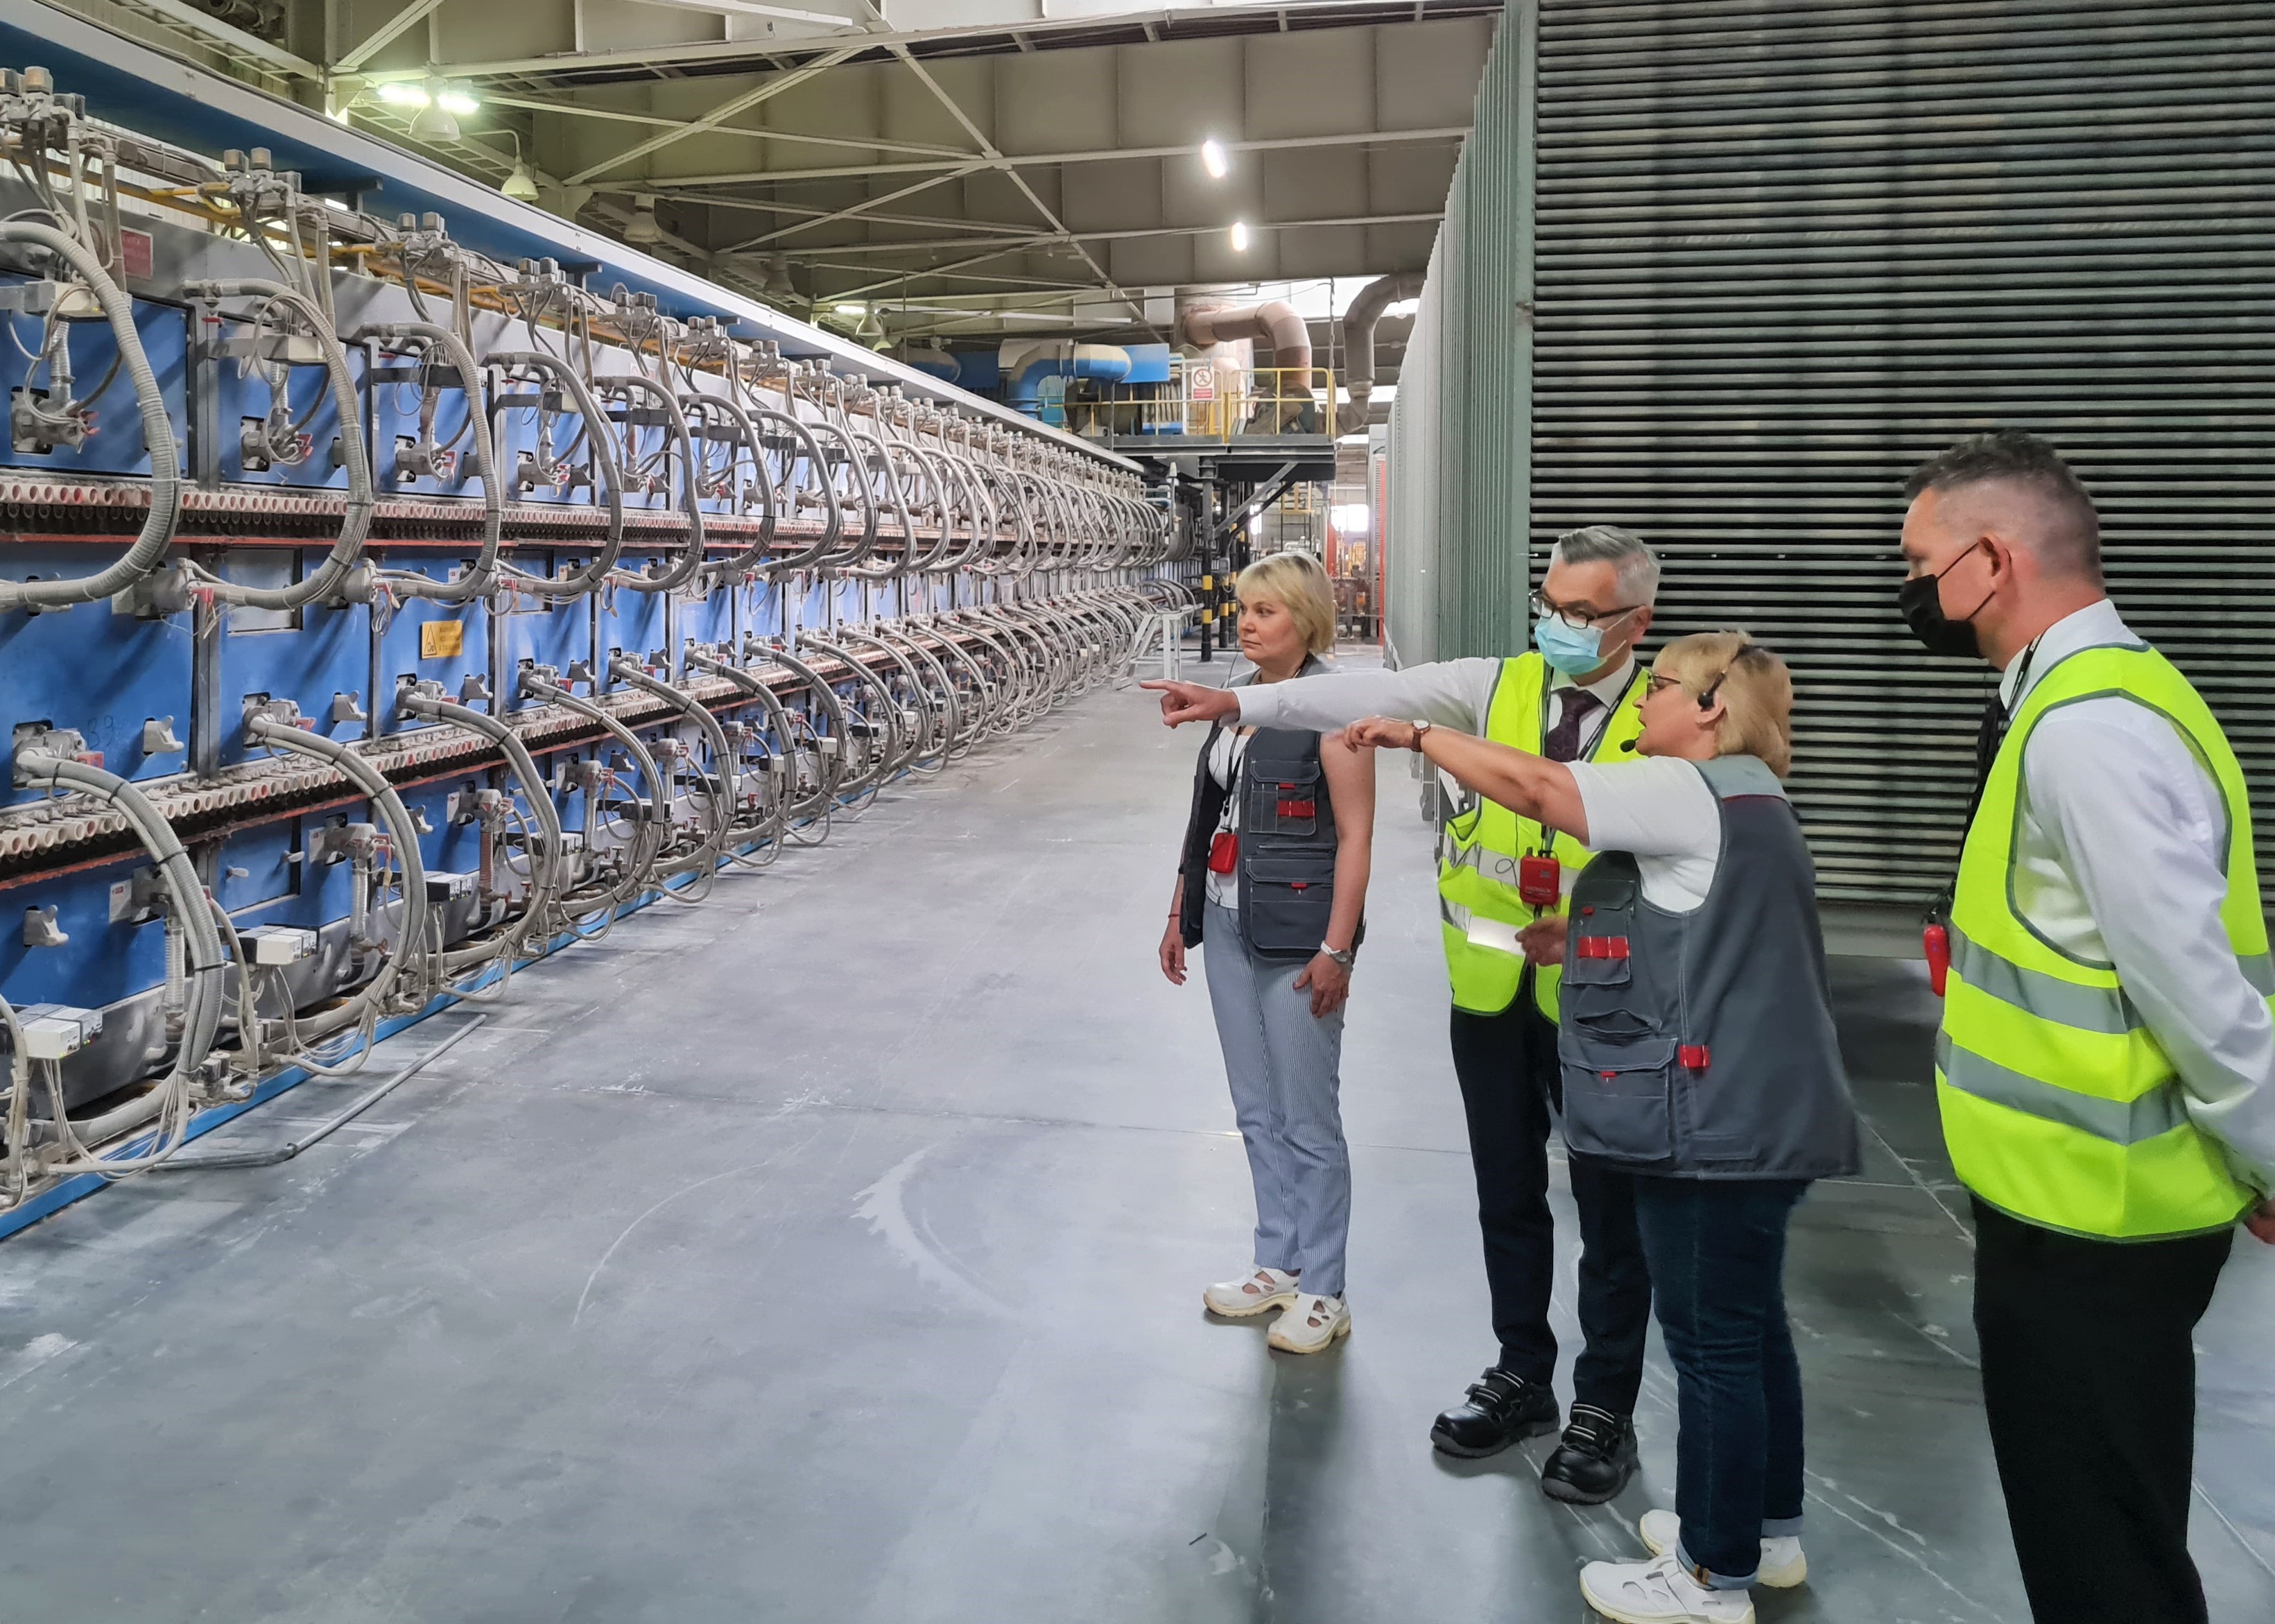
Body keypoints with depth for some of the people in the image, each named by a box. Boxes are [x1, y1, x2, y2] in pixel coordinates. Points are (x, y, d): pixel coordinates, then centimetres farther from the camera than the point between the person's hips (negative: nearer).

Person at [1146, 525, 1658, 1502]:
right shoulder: (1499, 686, -1)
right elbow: (1377, 695, -12)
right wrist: (1238, 704, -23)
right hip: (1490, 985, 3)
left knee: (1609, 1205, 9)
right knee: (1507, 1192, 16)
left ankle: (1605, 1408, 27)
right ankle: (1521, 1376, 35)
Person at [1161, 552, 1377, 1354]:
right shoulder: (1237, 697, 10)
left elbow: (1355, 834, -16)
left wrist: (1336, 950, -19)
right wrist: (1181, 912, 16)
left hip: (1296, 937, -8)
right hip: (1228, 928, 8)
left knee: (1307, 1120, 1)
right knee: (1257, 1112, 16)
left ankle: (1322, 1293, 15)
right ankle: (1278, 1264, 30)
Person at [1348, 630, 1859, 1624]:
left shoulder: (1692, 794, -14)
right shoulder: (1732, 799, 18)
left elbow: (1530, 785, -19)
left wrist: (1413, 735, -9)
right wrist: (1581, 938, 18)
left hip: (1715, 1121, -11)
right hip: (1744, 1114, 11)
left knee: (1713, 1338, -1)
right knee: (1746, 1325, 20)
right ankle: (1765, 1527, 35)